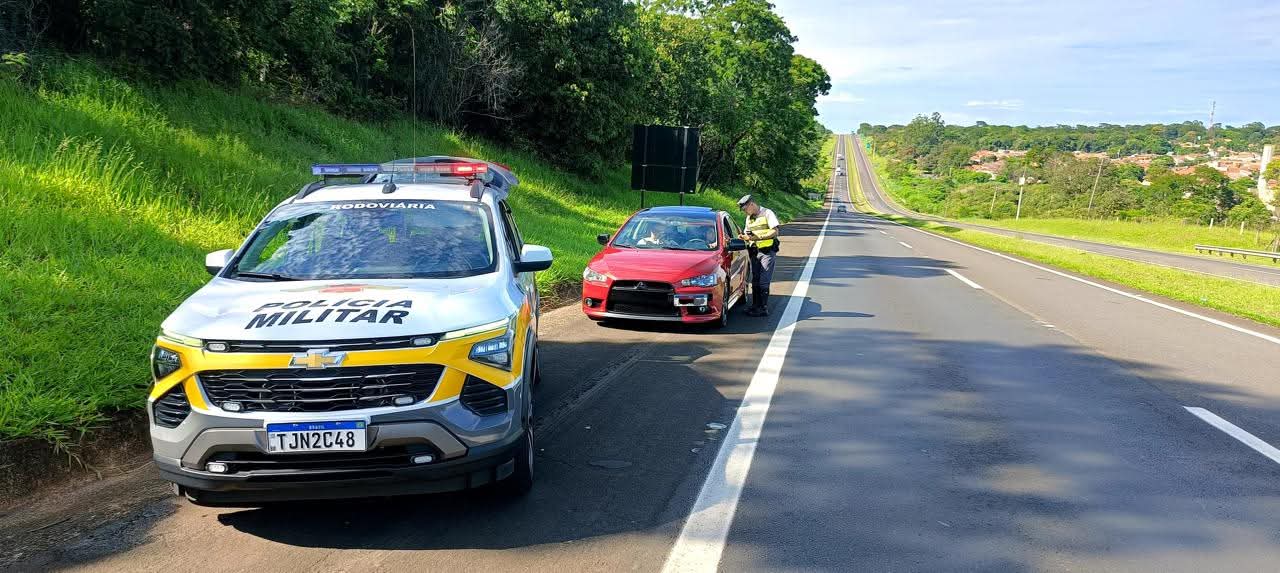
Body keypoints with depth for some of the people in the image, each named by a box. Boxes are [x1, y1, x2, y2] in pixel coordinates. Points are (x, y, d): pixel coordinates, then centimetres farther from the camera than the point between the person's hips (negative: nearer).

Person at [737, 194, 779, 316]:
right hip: (754, 252, 7)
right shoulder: (749, 218, 18)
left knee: (763, 282, -9)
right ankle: (755, 305, 18)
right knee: (755, 281, 10)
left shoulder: (767, 213, -5)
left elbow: (775, 232, -13)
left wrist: (758, 237, -19)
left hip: (767, 252, -7)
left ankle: (763, 308, -7)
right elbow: (748, 235, 22)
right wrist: (743, 237, -2)